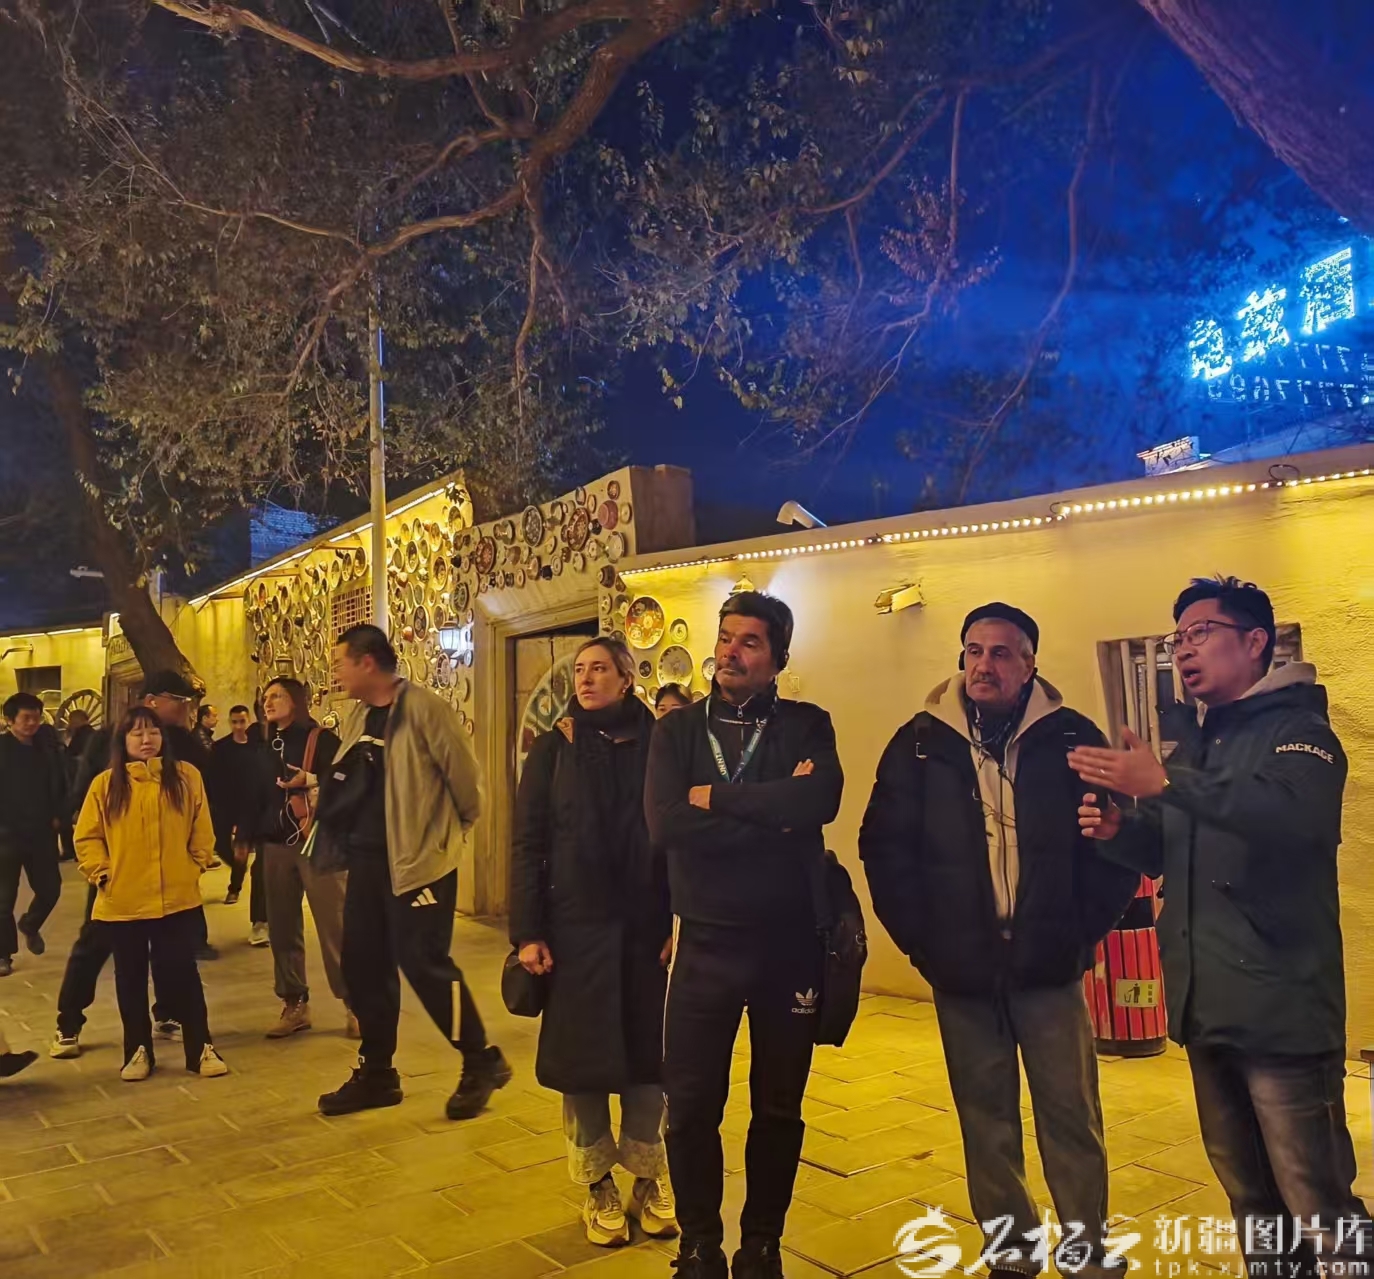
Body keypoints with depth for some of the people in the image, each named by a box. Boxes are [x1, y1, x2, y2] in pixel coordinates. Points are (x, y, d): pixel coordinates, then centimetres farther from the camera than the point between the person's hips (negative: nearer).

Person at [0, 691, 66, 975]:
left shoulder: (47, 749, 3)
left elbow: (60, 784, 13)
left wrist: (56, 816, 3)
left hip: (41, 833, 4)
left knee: (50, 889, 9)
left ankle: (29, 925, 39)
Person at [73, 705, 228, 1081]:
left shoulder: (186, 776, 1)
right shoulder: (106, 783, 0)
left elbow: (202, 830, 5)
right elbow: (86, 837, 5)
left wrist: (195, 865, -1)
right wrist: (102, 873, -5)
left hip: (177, 898, -1)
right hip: (122, 902, 1)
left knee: (182, 973, 5)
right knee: (131, 979, 12)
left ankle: (200, 1049, 15)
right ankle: (137, 1051, 26)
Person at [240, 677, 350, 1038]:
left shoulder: (323, 740, -3)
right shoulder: (264, 748, 16)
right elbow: (254, 796, 19)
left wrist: (311, 781, -21)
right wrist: (245, 837, 16)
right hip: (276, 847, 6)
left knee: (335, 926, -7)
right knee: (282, 928, 8)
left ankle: (353, 1004, 1)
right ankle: (295, 1005, 18)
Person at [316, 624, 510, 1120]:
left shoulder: (422, 708, -16)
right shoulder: (357, 716, 10)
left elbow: (463, 772, -13)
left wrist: (457, 828, -1)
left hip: (418, 858, -8)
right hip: (367, 860, 8)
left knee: (424, 963, -6)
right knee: (363, 965, 12)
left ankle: (482, 1062, 12)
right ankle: (376, 1072, 27)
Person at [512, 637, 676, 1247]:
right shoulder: (553, 749, 1)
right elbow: (527, 843, 0)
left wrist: (680, 921, -7)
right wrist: (527, 933, -5)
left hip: (646, 925, 0)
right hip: (575, 926, 0)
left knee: (646, 1050, 7)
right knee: (581, 1055, 7)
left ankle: (648, 1177, 27)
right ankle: (597, 1185, 26)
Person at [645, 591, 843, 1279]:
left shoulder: (806, 726, -1)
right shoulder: (678, 729, 1)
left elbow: (821, 800, -23)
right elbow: (664, 823, -17)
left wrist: (717, 796, -17)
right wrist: (773, 814, -18)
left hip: (789, 944, 0)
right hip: (705, 944, 1)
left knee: (779, 1108, 14)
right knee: (690, 1108, 9)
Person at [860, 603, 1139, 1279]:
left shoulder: (1071, 738, -1)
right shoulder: (921, 743, 1)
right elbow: (883, 846, 3)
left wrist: (1085, 929, -2)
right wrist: (920, 938, 0)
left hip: (1050, 970, -1)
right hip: (961, 971, 1)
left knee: (1071, 1119, 6)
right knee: (986, 1121, 12)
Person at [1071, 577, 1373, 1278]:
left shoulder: (1298, 730, -9)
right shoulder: (1191, 743, 15)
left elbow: (1296, 814, -31)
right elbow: (1168, 852, 20)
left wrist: (1165, 785, -36)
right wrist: (1119, 831, -1)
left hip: (1280, 1009, -7)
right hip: (1205, 1005, 8)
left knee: (1317, 1205, -3)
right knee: (1248, 1192, 19)